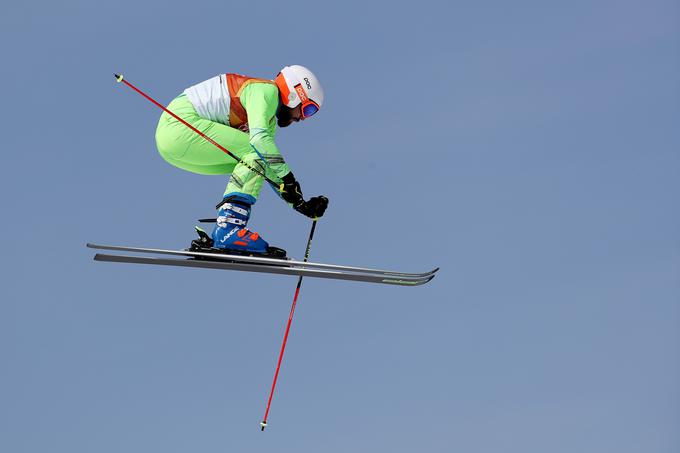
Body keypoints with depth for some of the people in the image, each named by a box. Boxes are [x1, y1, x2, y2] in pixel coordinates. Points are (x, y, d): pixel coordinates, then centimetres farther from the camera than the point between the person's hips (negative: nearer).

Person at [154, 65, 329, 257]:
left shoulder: (270, 120, 22)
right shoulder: (267, 90, -7)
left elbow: (273, 171, 23)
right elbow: (259, 137, -23)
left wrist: (301, 204, 13)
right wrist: (288, 178, -22)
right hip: (180, 125, -10)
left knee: (253, 167, 10)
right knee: (256, 153, -13)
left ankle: (220, 237, 2)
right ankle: (229, 229, -23)